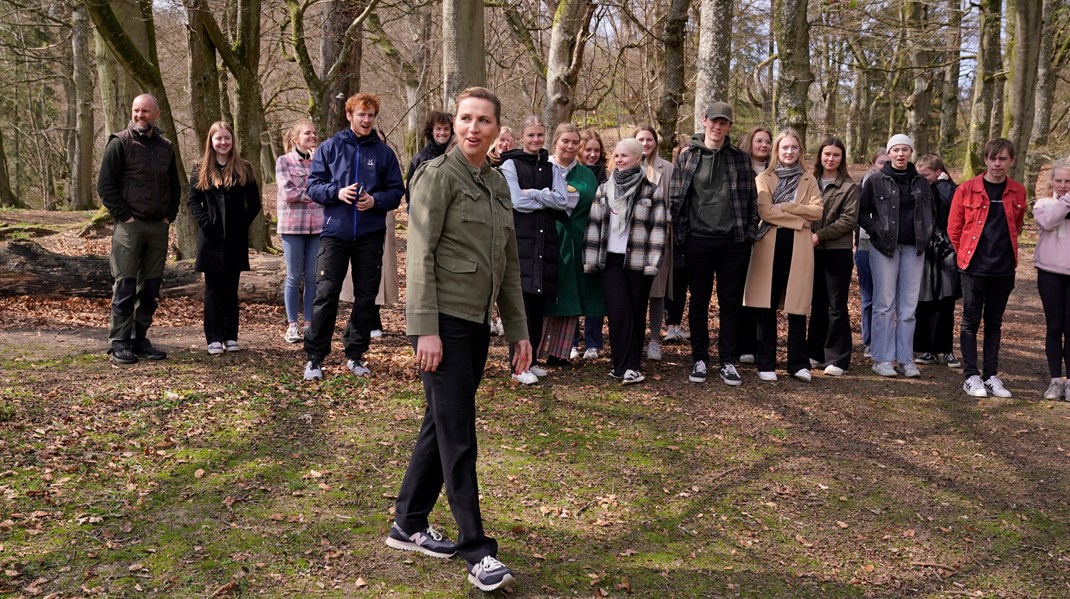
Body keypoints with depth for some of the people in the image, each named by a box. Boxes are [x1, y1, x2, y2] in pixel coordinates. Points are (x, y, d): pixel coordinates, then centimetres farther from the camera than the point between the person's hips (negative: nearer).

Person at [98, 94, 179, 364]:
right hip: (130, 226, -5)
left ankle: (140, 339, 17)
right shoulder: (119, 144, -2)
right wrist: (124, 216, -11)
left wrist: (169, 216, 8)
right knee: (125, 286, -4)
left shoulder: (165, 147, 14)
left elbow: (175, 187, 21)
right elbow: (105, 186, -6)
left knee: (150, 287, 8)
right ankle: (119, 344, 2)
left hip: (159, 227, 5)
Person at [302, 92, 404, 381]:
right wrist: (336, 192, -16)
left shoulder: (384, 152, 7)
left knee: (366, 297, 8)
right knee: (326, 295, -3)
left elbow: (397, 191, 6)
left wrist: (376, 200, -13)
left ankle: (355, 355, 22)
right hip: (335, 232, -2)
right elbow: (313, 185, 2)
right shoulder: (330, 148, 4)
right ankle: (314, 357, 6)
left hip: (371, 235, 2)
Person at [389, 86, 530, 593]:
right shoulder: (437, 175, -8)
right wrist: (426, 330, -19)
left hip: (476, 321, 8)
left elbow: (508, 262, 16)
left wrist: (518, 330, 14)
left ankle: (408, 525, 28)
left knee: (441, 425, 14)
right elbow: (420, 255, -13)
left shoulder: (497, 183, 13)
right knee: (458, 435, -4)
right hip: (443, 320, -8)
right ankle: (477, 551, 3)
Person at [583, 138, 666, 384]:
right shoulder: (604, 189, 11)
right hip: (611, 260, 2)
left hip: (638, 262, -2)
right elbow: (594, 224, 11)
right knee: (619, 312, -7)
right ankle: (625, 366, -1)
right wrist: (590, 258, 6)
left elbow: (658, 228, -3)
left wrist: (653, 261, -10)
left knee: (636, 314, 3)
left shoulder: (652, 192, 1)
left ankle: (629, 365, 11)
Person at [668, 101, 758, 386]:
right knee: (699, 302, 7)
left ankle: (728, 362, 14)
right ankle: (699, 360, 17)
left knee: (731, 303, 5)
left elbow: (751, 199, 8)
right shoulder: (687, 157, 4)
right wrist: (680, 235, -2)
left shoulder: (740, 158, 7)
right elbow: (676, 199, 3)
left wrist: (750, 233, 0)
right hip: (698, 241, 0)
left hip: (734, 242, 1)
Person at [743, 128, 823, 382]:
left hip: (799, 249, 2)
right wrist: (799, 218, -8)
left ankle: (798, 363, 10)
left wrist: (784, 206, -9)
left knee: (797, 306, 1)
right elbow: (765, 211, -7)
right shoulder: (764, 178, 8)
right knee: (767, 307, -1)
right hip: (770, 246, -1)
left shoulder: (808, 180, 15)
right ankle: (766, 364, 5)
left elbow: (817, 211, -1)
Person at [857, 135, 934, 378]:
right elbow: (862, 212, 1)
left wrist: (925, 235, 6)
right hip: (884, 248, -3)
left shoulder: (921, 183, 10)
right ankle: (882, 359, 4)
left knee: (909, 306, 5)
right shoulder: (876, 182, 0)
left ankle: (906, 358, 13)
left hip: (913, 249, 3)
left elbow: (931, 212, 20)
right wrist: (876, 230, -11)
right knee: (885, 304, -1)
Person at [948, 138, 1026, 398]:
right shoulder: (967, 189, -5)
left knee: (994, 323, 10)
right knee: (971, 321, 1)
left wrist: (1004, 250, 14)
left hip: (1004, 269, 3)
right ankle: (971, 376, 8)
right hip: (974, 267, -3)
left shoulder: (1018, 192, 4)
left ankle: (991, 376, 17)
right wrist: (967, 253, 6)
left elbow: (1016, 226, 17)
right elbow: (954, 228, 1)